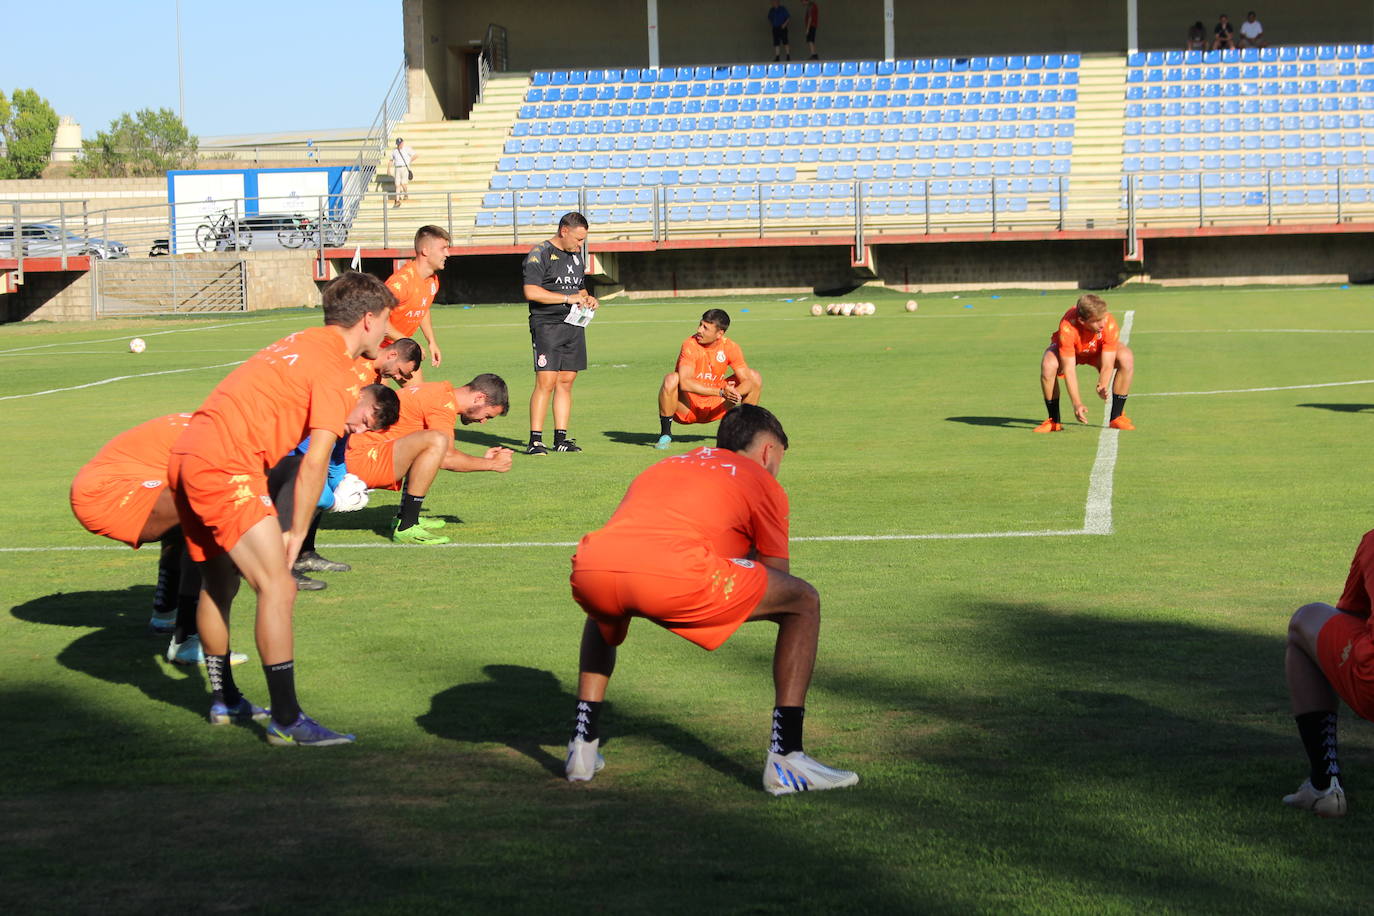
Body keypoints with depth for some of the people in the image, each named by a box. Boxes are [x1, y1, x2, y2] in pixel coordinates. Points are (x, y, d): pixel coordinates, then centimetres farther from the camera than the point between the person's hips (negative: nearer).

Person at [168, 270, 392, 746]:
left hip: (186, 456, 10)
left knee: (219, 584, 22)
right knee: (277, 587, -11)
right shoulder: (336, 372, -7)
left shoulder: (301, 343, 19)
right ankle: (286, 721, -12)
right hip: (227, 469, -10)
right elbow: (314, 462, -12)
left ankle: (224, 700, 36)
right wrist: (297, 533, -5)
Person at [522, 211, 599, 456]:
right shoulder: (540, 254, -6)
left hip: (574, 326, 7)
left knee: (566, 381, 6)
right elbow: (531, 292, -17)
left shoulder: (575, 255, 19)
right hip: (547, 326, -7)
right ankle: (535, 440, -10)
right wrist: (568, 298, -16)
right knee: (546, 382, -12)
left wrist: (587, 298, 8)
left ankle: (561, 438, 10)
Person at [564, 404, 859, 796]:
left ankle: (582, 747, 33)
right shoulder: (761, 480, 24)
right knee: (804, 601, 15)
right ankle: (785, 762, 8)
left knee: (606, 613, 45)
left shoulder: (667, 465, 39)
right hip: (672, 576, -6)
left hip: (590, 568, 6)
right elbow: (778, 583, 26)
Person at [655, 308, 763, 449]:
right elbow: (685, 383, -31)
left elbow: (747, 380, -7)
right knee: (671, 379, -34)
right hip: (687, 410, -4)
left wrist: (733, 393, -30)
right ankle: (665, 433, -15)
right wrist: (721, 392, -36)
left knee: (755, 378, -3)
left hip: (714, 409, 4)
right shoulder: (690, 345, -19)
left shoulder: (730, 347, -6)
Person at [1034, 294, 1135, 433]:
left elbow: (1107, 365, -31)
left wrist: (1102, 388, -51)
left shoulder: (1109, 324, -36)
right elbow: (1069, 369, -37)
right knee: (1048, 365, -35)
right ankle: (1054, 421, -15)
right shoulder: (1067, 328, -41)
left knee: (1127, 359, -28)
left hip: (1099, 351, 2)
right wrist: (1076, 403, -44)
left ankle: (1116, 417, -14)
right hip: (1068, 350, -2)